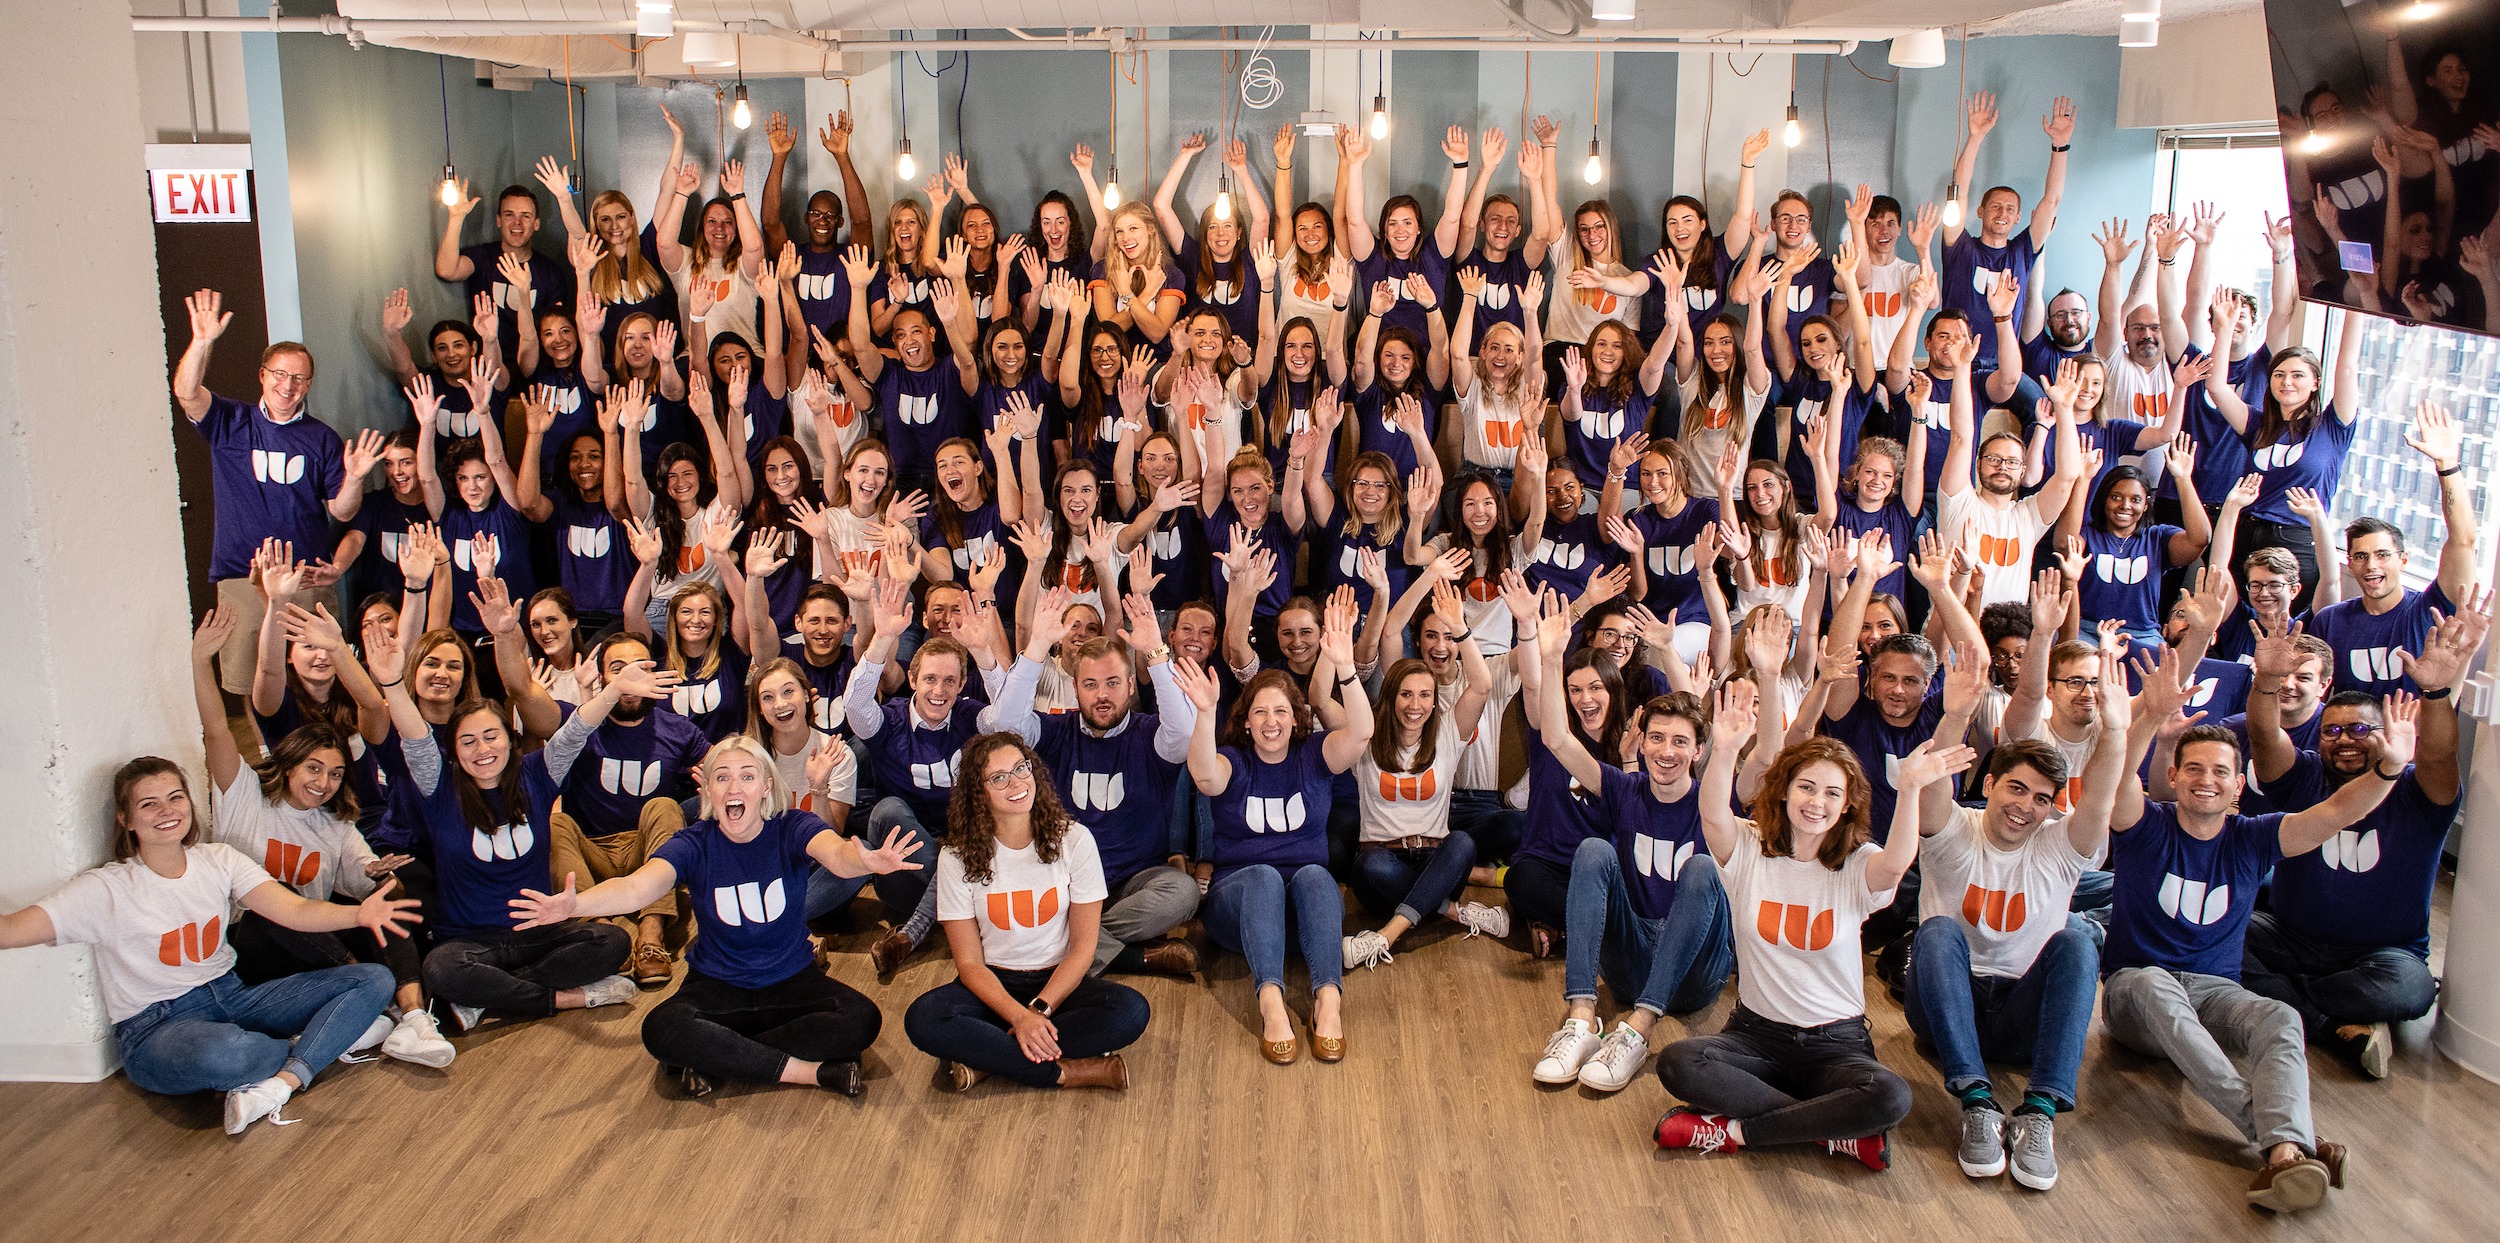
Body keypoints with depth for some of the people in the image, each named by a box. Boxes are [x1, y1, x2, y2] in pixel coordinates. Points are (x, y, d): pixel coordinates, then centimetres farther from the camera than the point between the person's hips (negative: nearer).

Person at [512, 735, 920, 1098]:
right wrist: (572, 905, -50)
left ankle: (712, 1060, -20)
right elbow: (638, 887, -28)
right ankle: (813, 1071, -27)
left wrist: (866, 861, -62)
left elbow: (836, 852, -36)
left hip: (791, 982, 0)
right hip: (716, 986, 0)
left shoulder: (792, 828, -13)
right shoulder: (695, 844, -10)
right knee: (661, 1030, -32)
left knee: (860, 1020, -29)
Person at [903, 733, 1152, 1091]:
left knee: (1131, 1011, -30)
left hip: (1059, 981, 1)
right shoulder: (957, 858, -7)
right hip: (993, 985, 0)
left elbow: (1083, 947, -6)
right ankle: (1066, 1072, -24)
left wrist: (1038, 1010, -19)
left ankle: (985, 1058, -22)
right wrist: (1019, 1017, -25)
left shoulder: (1073, 840, -7)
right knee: (923, 1020, -32)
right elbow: (969, 962, -8)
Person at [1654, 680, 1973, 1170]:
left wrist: (1911, 788, -44)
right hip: (1756, 1033, 0)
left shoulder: (1856, 867, -3)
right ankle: (1837, 1133, -19)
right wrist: (1726, 751, -45)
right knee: (1677, 1063, -30)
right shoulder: (1748, 849, -2)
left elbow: (1897, 862, -27)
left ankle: (1735, 1130, -16)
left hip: (1835, 1042, 0)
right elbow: (1713, 816, -26)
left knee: (1891, 1097, -32)